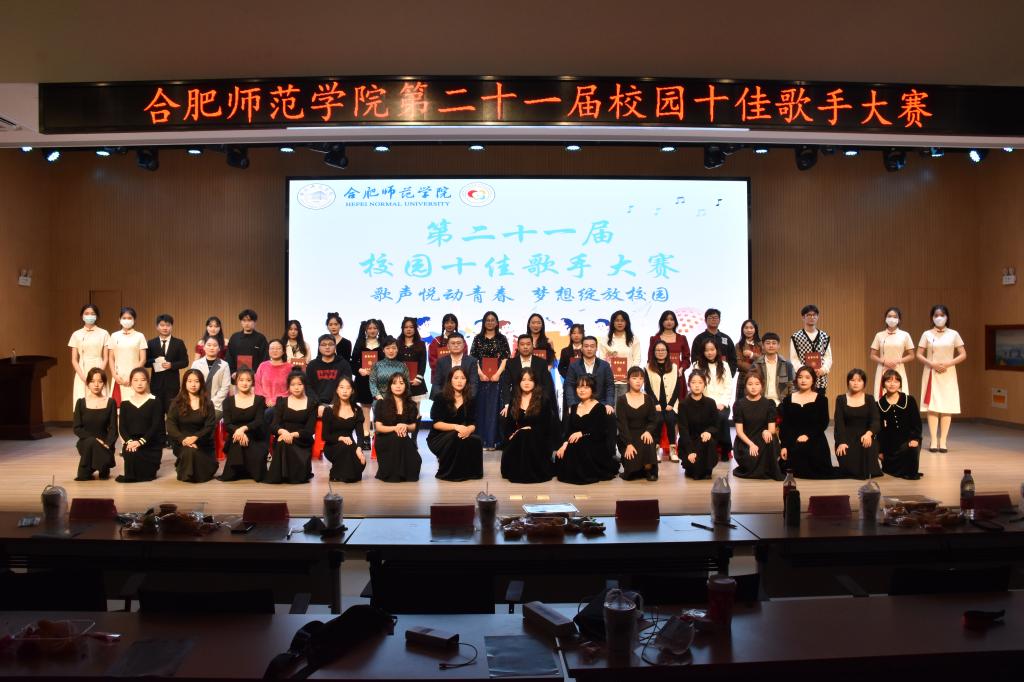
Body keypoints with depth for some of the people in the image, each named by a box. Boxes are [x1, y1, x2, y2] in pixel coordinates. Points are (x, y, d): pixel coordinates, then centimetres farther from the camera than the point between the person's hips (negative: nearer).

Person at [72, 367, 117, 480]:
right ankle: (85, 472, -13)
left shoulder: (110, 403, 2)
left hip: (104, 443, -1)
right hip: (86, 442, 1)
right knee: (91, 442, -35)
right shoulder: (81, 403, 2)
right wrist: (94, 438, -17)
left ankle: (104, 468, 7)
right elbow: (76, 428, -3)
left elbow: (113, 428, -2)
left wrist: (107, 444, -19)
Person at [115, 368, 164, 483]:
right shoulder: (125, 403, 10)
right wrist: (129, 441, -17)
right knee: (130, 452, -32)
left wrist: (141, 441, -20)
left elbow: (156, 426, -7)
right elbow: (121, 427, 3)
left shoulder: (154, 401, 1)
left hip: (150, 444, -2)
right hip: (131, 443, 2)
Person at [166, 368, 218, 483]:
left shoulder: (207, 404, 5)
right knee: (189, 452, -33)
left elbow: (210, 425, -4)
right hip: (181, 442, 0)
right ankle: (186, 474, 0)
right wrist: (183, 439, -23)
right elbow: (170, 425, -5)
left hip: (201, 442, 0)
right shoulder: (177, 403, 4)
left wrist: (195, 437, -22)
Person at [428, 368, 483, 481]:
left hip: (461, 435, 3)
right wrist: (455, 427, -29)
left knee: (477, 441, -28)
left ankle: (468, 471, -5)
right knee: (455, 437, -36)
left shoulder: (469, 401, 5)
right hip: (438, 438, -3)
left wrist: (468, 429, -27)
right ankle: (448, 472, -14)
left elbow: (473, 424, -1)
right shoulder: (441, 398, -7)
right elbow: (436, 423, -13)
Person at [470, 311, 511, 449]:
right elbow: (473, 358, 4)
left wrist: (498, 373, -10)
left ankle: (492, 440, 0)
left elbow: (505, 358, 2)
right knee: (481, 407, 0)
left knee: (494, 407, -2)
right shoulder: (478, 338, 9)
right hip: (481, 377, 1)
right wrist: (480, 373, -9)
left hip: (497, 377, -1)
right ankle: (481, 440, 3)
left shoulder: (502, 339, 7)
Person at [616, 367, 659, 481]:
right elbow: (622, 424, -9)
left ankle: (649, 469, -10)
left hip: (643, 434, 2)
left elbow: (654, 420, 4)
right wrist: (628, 444, -22)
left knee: (648, 444, -34)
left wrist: (648, 431, -20)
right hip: (627, 437, -1)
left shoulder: (648, 399, 8)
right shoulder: (621, 400, -1)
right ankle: (632, 471, 9)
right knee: (633, 458, -27)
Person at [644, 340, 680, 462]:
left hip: (670, 404, 1)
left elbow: (677, 388, 7)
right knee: (658, 419, -30)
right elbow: (647, 388, 1)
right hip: (655, 404, -1)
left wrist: (671, 404, -7)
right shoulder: (648, 368, 9)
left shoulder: (674, 367, 14)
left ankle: (672, 449, -18)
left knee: (670, 419, -28)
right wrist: (656, 404, -10)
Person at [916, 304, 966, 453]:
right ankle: (933, 441, -2)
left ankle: (943, 441, 2)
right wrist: (932, 364, -13)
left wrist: (948, 363, -12)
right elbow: (919, 354, 2)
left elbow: (963, 355, 2)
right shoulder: (927, 334, 3)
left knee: (947, 406, -2)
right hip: (931, 373, 0)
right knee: (932, 406, -4)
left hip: (948, 374, 1)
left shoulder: (953, 334, 4)